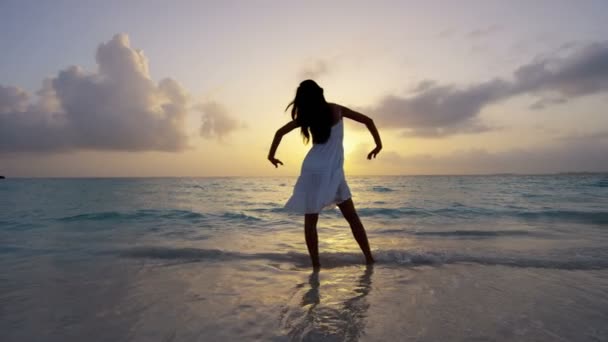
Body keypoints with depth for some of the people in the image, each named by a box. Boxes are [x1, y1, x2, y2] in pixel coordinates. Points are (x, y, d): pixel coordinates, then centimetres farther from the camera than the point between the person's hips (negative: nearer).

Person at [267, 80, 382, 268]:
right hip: (334, 172, 1)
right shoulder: (336, 109, 6)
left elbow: (280, 132, 8)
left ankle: (315, 265, 3)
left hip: (314, 171, 0)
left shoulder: (307, 116, 6)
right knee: (352, 217, 11)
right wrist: (378, 144, 16)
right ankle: (369, 258, 11)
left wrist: (271, 155, 19)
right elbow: (367, 120, 6)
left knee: (310, 220, 5)